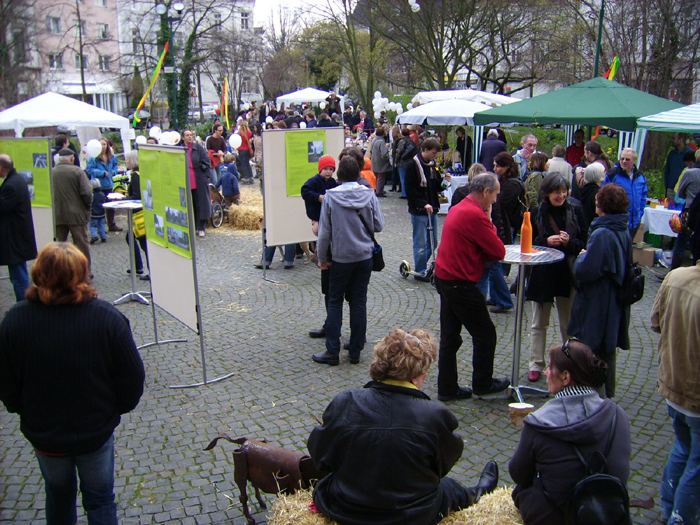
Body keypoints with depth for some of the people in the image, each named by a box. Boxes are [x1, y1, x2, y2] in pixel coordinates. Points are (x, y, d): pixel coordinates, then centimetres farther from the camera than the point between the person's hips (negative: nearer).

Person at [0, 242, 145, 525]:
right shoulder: (106, 317, -22)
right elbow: (132, 378, -14)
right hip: (96, 431, -2)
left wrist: (25, 411, 14)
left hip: (42, 432, 2)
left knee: (58, 496, 27)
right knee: (100, 500, 19)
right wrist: (117, 408, 5)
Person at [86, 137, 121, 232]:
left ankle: (111, 225, 27)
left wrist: (113, 172, 5)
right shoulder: (94, 157, -13)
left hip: (108, 184, 6)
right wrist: (103, 173, -19)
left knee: (110, 206, 15)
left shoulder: (111, 157, 5)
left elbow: (116, 164, 24)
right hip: (98, 185, -6)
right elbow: (89, 169, -17)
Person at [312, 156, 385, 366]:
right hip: (364, 256, 2)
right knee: (359, 302, 10)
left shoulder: (330, 196, -11)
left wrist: (322, 258, 4)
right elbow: (379, 225, 1)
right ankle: (355, 352, 15)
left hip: (341, 257, -2)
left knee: (335, 303, 9)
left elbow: (324, 232, -7)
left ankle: (332, 352, 9)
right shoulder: (369, 195, -6)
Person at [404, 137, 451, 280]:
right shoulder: (413, 165, -11)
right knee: (421, 243, -1)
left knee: (433, 242, 13)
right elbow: (410, 189, -16)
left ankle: (422, 265, 28)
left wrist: (444, 180, -4)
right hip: (419, 210, -7)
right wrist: (423, 204, -22)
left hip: (432, 209, 8)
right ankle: (420, 272, 11)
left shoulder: (432, 164, 12)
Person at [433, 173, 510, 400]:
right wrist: (489, 222, -4)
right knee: (485, 334, 8)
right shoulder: (475, 215, -20)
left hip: (444, 278, 10)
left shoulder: (458, 209, 12)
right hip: (460, 284, -10)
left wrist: (487, 222, -3)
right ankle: (483, 384, 22)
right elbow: (499, 252, -15)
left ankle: (447, 388, 22)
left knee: (450, 337, 14)